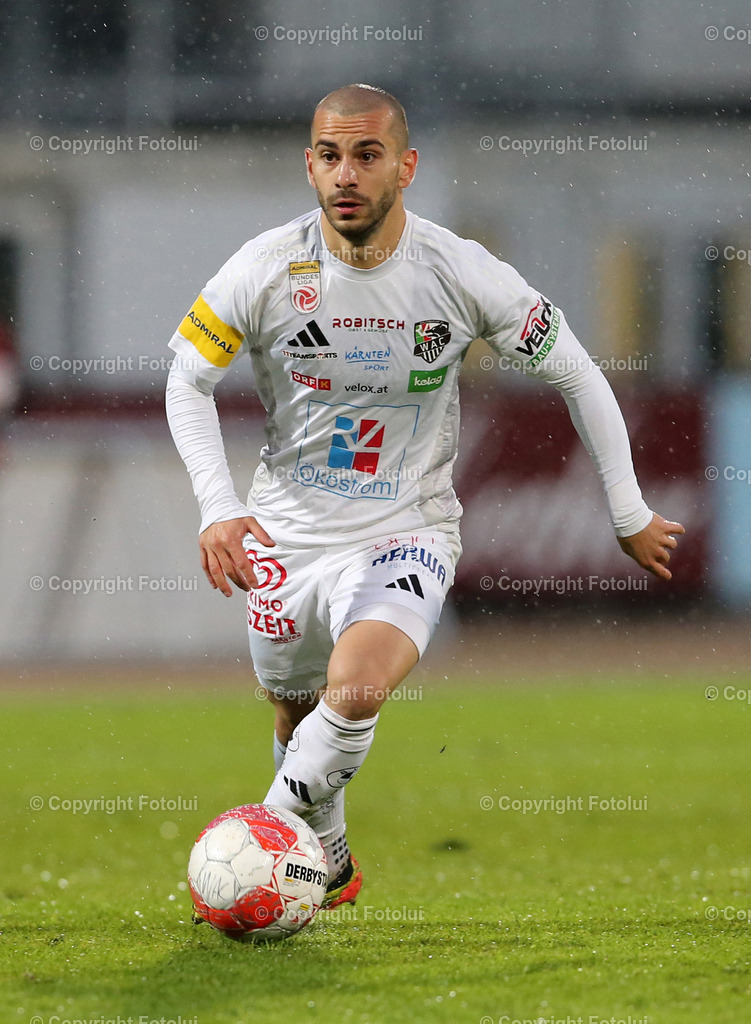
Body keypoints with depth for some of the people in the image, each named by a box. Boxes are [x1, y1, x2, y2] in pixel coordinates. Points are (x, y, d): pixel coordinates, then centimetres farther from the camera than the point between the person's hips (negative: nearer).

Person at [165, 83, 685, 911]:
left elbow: (576, 375, -1)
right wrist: (219, 509, -14)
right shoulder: (266, 269, -13)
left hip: (407, 534, -2)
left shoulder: (463, 275, -14)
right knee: (297, 716, 17)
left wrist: (631, 517, 3)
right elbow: (187, 382, 0)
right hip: (286, 532, 2)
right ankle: (327, 867, 45)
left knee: (356, 689, -29)